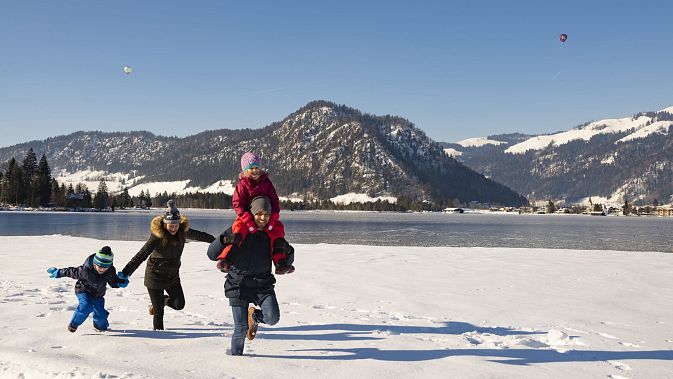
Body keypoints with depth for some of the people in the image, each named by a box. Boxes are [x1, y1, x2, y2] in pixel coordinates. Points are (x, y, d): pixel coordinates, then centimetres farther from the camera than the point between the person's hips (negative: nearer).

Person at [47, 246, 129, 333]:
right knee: (86, 306, -29)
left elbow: (114, 282, -3)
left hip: (98, 295, 4)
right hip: (83, 291, -4)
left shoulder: (110, 271, -21)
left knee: (100, 313, 2)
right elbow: (72, 272, -17)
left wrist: (122, 283, -21)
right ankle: (73, 324, -6)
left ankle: (100, 325, 38)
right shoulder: (85, 271, -34)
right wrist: (57, 273, -10)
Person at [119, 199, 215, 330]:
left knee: (179, 304, 4)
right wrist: (125, 272, -31)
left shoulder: (183, 232, -9)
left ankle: (161, 300, 32)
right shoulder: (157, 236, -23)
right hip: (155, 276, -5)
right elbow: (141, 255, -25)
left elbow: (200, 235, 9)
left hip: (173, 276, 5)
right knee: (159, 312, -1)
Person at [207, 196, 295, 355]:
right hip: (239, 285, -2)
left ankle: (254, 315, 16)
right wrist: (224, 239, -24)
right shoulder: (238, 232, -4)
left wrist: (287, 249, -11)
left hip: (263, 285, 2)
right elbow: (212, 255, -6)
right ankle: (235, 354, 24)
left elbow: (286, 263, 11)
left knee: (273, 318, -18)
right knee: (241, 328, -4)